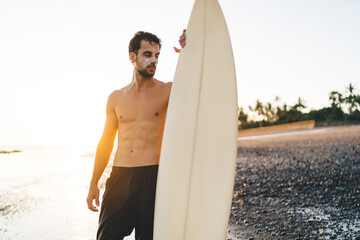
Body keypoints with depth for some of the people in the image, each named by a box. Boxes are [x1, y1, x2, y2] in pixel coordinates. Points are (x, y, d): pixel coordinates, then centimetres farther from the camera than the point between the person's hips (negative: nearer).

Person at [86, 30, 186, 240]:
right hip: (119, 177, 3)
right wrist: (93, 184, 13)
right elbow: (106, 143, 14)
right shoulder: (116, 98, 11)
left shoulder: (167, 91, 3)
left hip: (153, 177, -3)